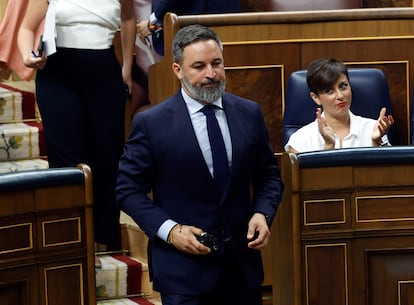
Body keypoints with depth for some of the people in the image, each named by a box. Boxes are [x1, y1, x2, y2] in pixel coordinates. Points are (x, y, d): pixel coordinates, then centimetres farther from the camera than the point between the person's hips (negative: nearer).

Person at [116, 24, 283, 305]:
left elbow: (269, 176, 13)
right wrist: (169, 230, -15)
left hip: (242, 261, 4)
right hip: (182, 268, -4)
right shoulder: (151, 123, -6)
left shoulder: (250, 113, 5)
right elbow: (128, 189, -3)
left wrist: (262, 214, -5)